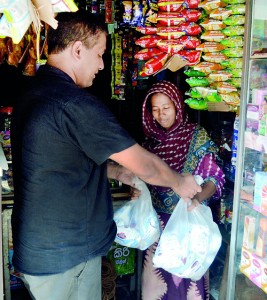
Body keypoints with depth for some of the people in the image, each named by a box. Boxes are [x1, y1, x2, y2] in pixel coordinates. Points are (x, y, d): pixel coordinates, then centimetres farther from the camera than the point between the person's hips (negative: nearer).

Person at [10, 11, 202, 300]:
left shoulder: (32, 90, 5)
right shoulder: (74, 103, -26)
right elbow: (143, 164, -19)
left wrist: (116, 171, 11)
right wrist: (179, 182, -1)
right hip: (65, 256, -9)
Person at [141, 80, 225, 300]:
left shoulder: (197, 136, -9)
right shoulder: (151, 139, 4)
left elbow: (215, 178, -13)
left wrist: (197, 198, -31)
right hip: (158, 220, 4)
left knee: (187, 272, 7)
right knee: (157, 273, 12)